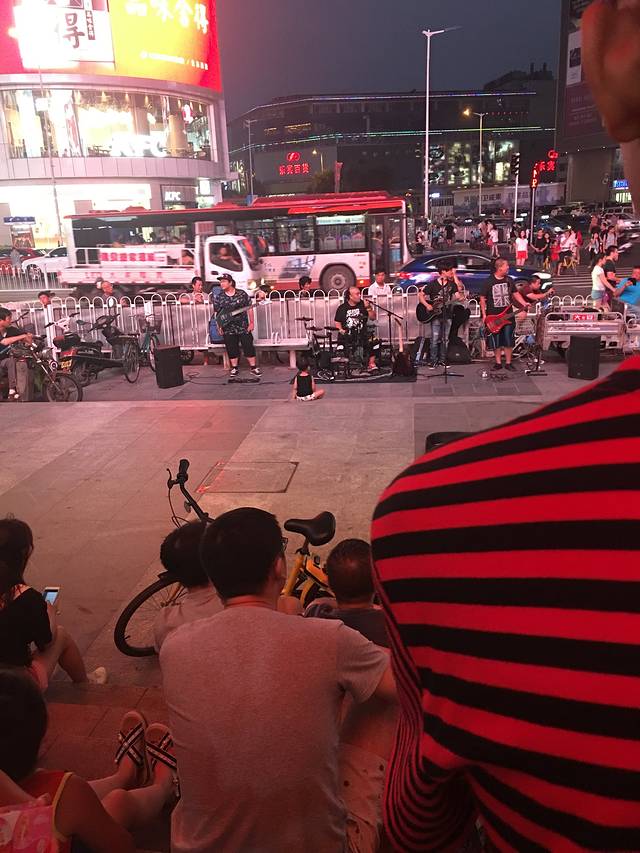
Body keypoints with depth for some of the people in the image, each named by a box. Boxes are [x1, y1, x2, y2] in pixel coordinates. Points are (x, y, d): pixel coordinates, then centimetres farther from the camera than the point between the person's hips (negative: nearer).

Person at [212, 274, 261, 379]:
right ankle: (234, 368, 19)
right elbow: (216, 313, 8)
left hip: (243, 327, -1)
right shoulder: (219, 297, 3)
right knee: (231, 348, 6)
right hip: (228, 329, 1)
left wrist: (251, 323, -2)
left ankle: (253, 367, 8)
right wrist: (219, 326, 2)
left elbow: (250, 308, 2)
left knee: (248, 346, -1)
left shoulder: (242, 294, -2)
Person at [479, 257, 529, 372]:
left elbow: (515, 294, 14)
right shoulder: (489, 281, -5)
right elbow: (482, 298, -1)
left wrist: (525, 304, -1)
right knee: (495, 341, 3)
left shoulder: (509, 280, 6)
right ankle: (498, 363, 14)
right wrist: (484, 314, -6)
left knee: (508, 340, 2)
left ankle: (508, 363, 10)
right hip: (493, 316, -3)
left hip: (508, 315, 3)